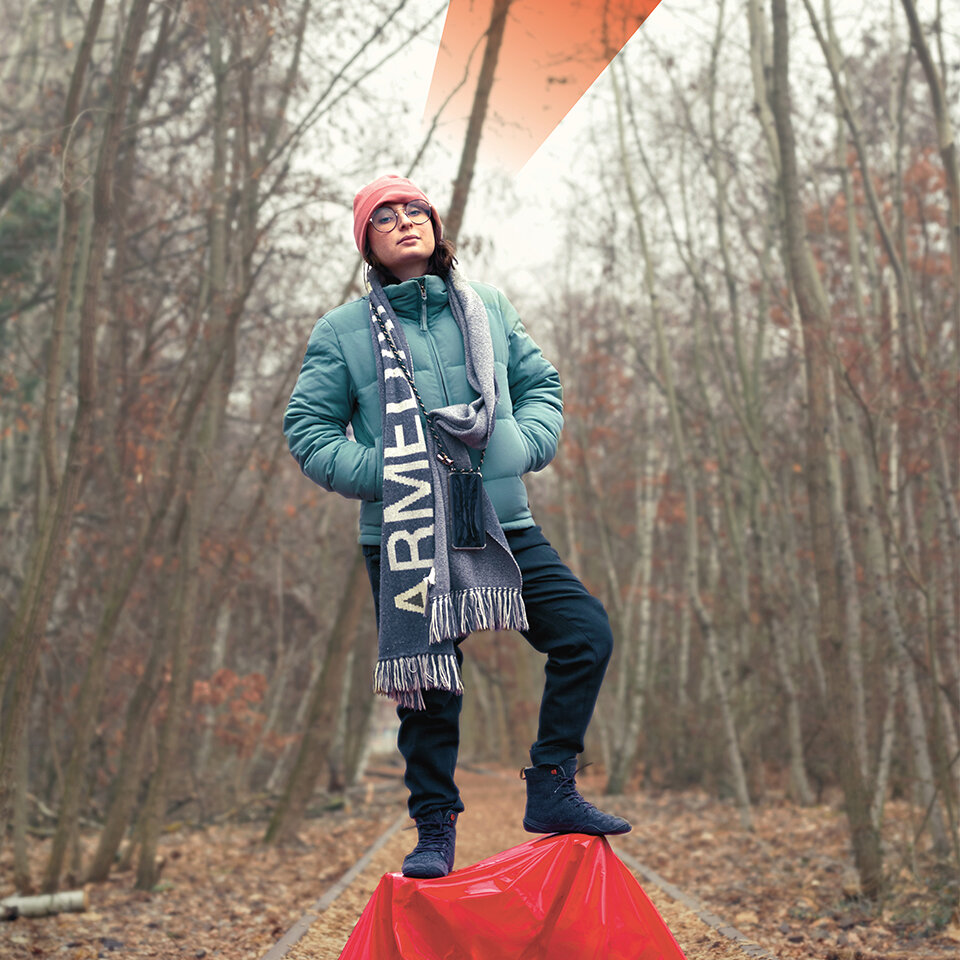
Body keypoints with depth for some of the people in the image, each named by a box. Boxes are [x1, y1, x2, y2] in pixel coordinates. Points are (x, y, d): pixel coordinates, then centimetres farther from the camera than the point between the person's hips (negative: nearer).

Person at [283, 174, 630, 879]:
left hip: (503, 526, 3)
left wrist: (522, 443, -4)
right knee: (427, 687, 3)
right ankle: (435, 832, 19)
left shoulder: (488, 307, 10)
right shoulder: (343, 331, 3)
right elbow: (308, 429, 2)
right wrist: (382, 473, -12)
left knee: (587, 633, -7)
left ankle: (552, 789, 8)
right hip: (404, 537, -2)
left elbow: (541, 384, 17)